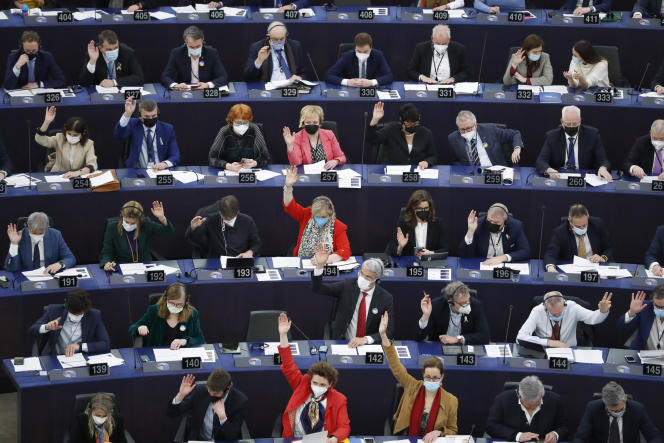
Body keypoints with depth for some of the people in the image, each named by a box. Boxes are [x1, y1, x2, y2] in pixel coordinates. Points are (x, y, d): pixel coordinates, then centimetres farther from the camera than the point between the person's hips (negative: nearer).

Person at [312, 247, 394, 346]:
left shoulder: (386, 299, -6)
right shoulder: (348, 285, -1)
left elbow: (389, 331, -8)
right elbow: (318, 288, -2)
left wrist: (365, 339, -24)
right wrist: (320, 265, -19)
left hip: (369, 346, 0)